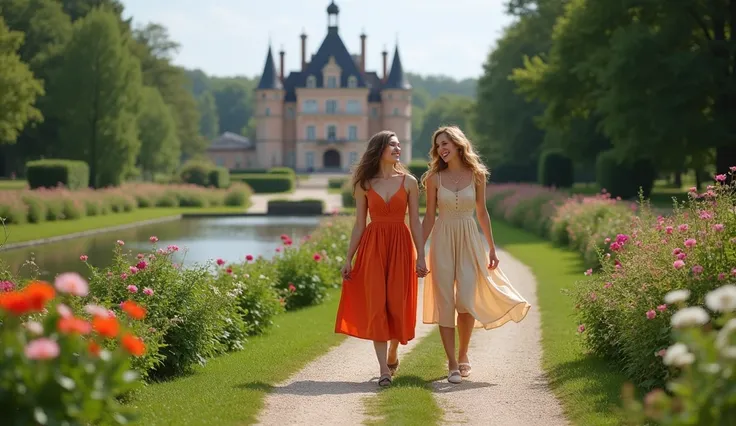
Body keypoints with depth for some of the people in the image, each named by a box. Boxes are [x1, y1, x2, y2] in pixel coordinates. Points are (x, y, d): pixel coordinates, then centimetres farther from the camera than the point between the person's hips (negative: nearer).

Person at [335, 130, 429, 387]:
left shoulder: (408, 182, 5)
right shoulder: (364, 184, 6)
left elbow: (415, 222, 3)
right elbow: (359, 224, 8)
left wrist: (421, 256, -3)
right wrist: (348, 258, 5)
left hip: (401, 245, 0)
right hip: (372, 247, 0)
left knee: (397, 305, 2)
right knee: (376, 305, -7)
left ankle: (393, 355, 27)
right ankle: (384, 369, -7)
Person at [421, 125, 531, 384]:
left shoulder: (476, 175, 2)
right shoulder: (434, 178, 1)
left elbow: (482, 212, 10)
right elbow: (429, 217, 5)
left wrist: (492, 247, 10)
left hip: (469, 241, 0)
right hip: (442, 241, 0)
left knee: (466, 302, -9)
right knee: (444, 303, -4)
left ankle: (463, 354, 15)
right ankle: (453, 365, 2)